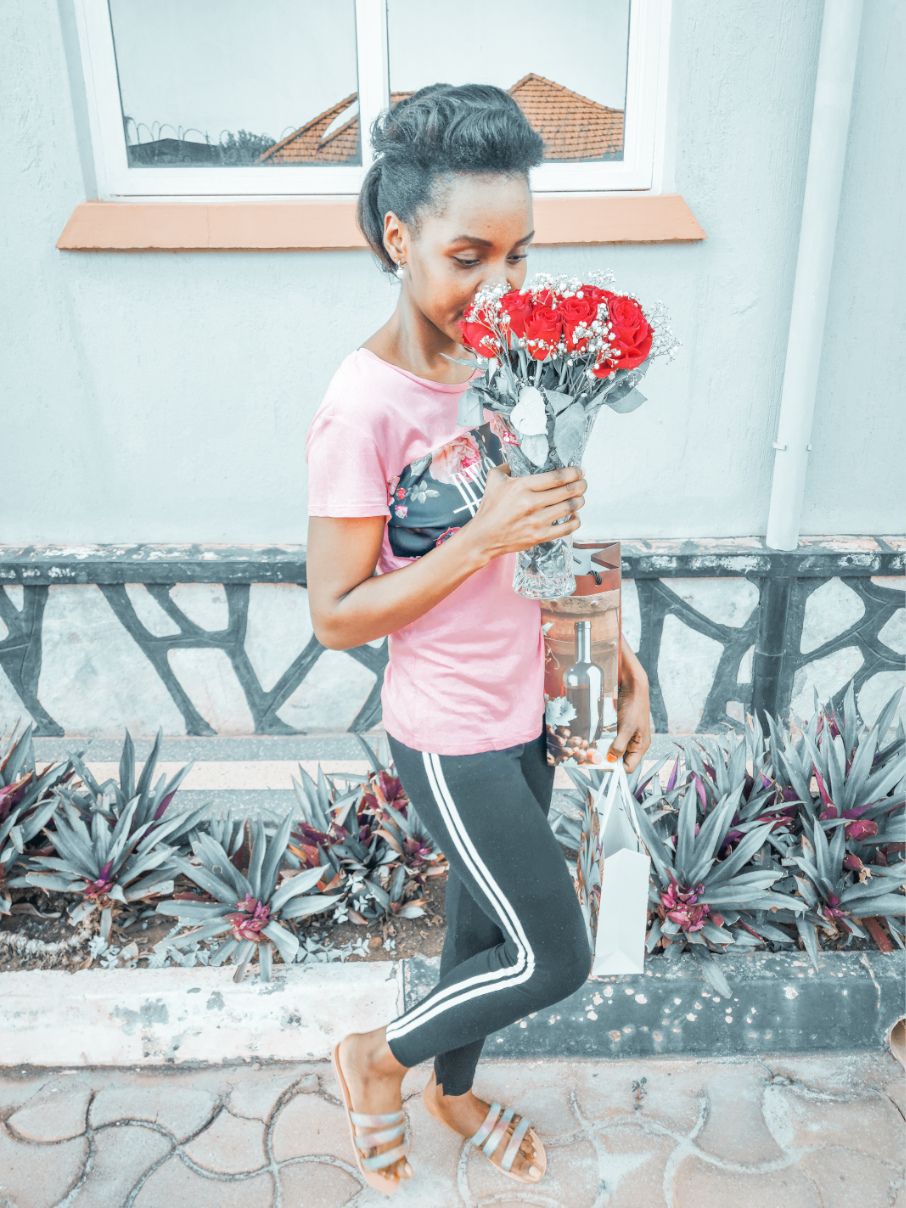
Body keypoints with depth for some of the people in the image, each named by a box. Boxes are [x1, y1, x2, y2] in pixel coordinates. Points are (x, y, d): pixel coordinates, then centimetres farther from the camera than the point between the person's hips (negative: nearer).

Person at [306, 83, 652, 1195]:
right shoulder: (364, 408, -23)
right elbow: (337, 616, -19)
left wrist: (616, 654, 4)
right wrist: (484, 536, -27)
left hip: (523, 712, 7)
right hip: (451, 739, -7)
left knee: (486, 922, 25)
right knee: (555, 959, 7)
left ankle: (453, 1092, 53)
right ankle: (379, 1059, 33)